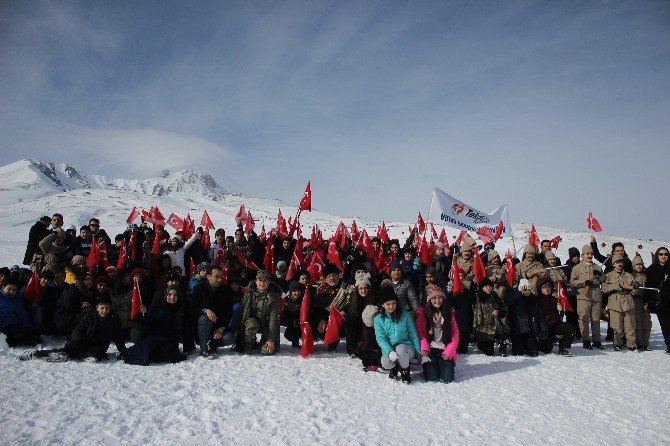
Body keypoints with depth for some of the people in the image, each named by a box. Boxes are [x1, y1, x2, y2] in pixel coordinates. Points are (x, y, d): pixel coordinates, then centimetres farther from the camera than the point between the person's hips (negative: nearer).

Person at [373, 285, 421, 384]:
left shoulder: (404, 314, -1)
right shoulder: (378, 319, 0)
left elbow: (413, 335, 3)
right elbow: (381, 339, -9)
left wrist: (419, 353, -1)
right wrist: (390, 352, -25)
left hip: (407, 348, 0)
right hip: (389, 349, 0)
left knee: (400, 348, -35)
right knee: (385, 363, -32)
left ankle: (405, 372, -6)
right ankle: (394, 367, 7)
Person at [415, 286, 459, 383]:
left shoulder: (449, 313, 9)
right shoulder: (422, 313, 3)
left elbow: (455, 334, 5)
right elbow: (419, 333, -3)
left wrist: (449, 351, -5)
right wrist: (424, 348, -17)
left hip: (444, 350, 2)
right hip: (429, 350, -2)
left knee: (447, 378, -12)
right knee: (432, 378, -15)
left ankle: (443, 364, 21)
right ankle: (429, 366, 18)